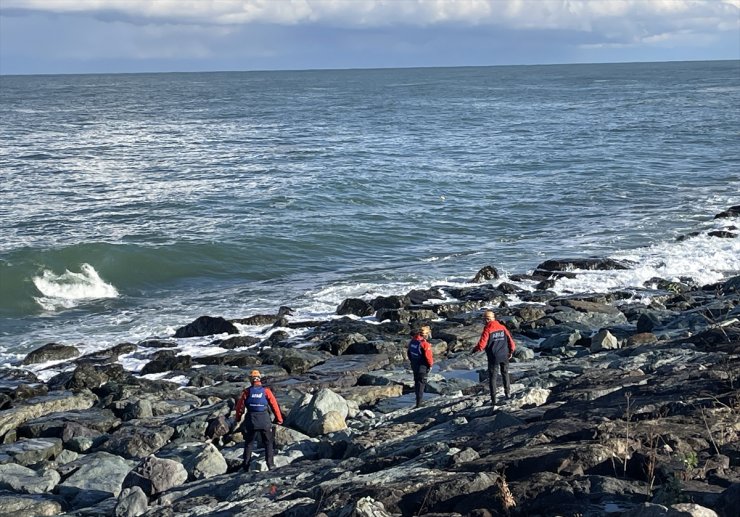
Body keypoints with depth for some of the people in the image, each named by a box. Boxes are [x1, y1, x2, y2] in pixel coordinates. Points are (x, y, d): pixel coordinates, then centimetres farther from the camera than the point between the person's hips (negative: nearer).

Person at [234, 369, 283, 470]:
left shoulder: (246, 392, -4)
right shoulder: (266, 391, -5)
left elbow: (240, 406, 2)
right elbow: (274, 404, -4)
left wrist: (237, 419, 18)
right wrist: (279, 418, 7)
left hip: (250, 421, 1)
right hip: (264, 420, -1)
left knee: (248, 443, 16)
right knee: (268, 442, 11)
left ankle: (246, 465, 17)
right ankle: (270, 464, 4)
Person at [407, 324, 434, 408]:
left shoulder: (412, 341, -2)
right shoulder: (425, 344, -26)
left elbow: (408, 353, 10)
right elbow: (428, 357, -22)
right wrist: (430, 364, -4)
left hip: (414, 365, 7)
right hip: (422, 367, -7)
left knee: (417, 382, 21)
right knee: (421, 384, 2)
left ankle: (418, 400, 36)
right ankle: (419, 403, 3)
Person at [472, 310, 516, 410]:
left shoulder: (487, 329, -12)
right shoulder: (502, 327, 0)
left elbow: (482, 344, -16)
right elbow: (510, 340, 1)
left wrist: (475, 350, 4)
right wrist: (511, 351, 17)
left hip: (493, 357, -4)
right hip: (504, 356, 4)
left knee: (492, 377, 4)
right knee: (505, 372, 27)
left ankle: (493, 401, -1)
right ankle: (507, 391, 41)